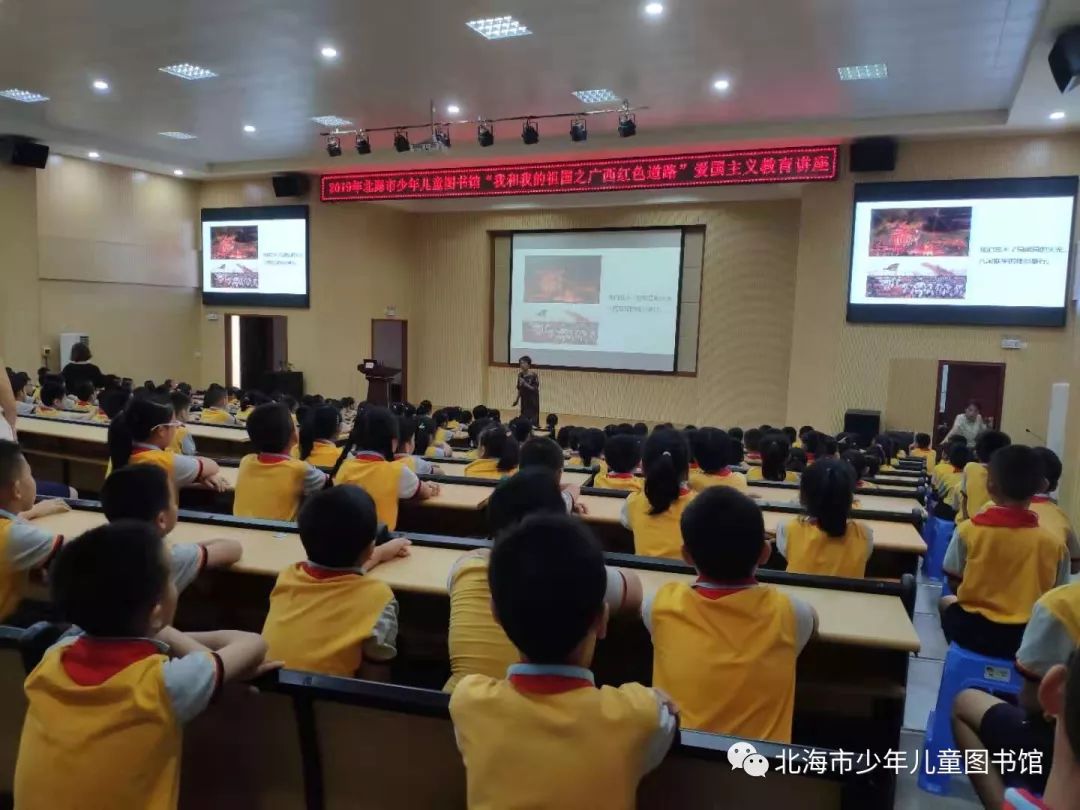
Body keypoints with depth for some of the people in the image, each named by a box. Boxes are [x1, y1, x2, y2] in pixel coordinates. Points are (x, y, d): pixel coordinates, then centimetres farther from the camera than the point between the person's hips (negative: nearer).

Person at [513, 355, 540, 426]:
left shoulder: (533, 375, -15)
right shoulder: (520, 374, 3)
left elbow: (535, 389, -18)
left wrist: (525, 384, -25)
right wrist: (517, 399, 12)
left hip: (532, 400, -6)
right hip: (524, 400, 6)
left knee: (532, 419, -6)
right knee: (523, 418, 7)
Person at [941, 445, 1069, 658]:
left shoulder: (968, 530, -11)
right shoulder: (1054, 544, -8)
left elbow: (954, 583, -1)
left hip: (972, 630, -1)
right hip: (1026, 639, 2)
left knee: (946, 602, 30)